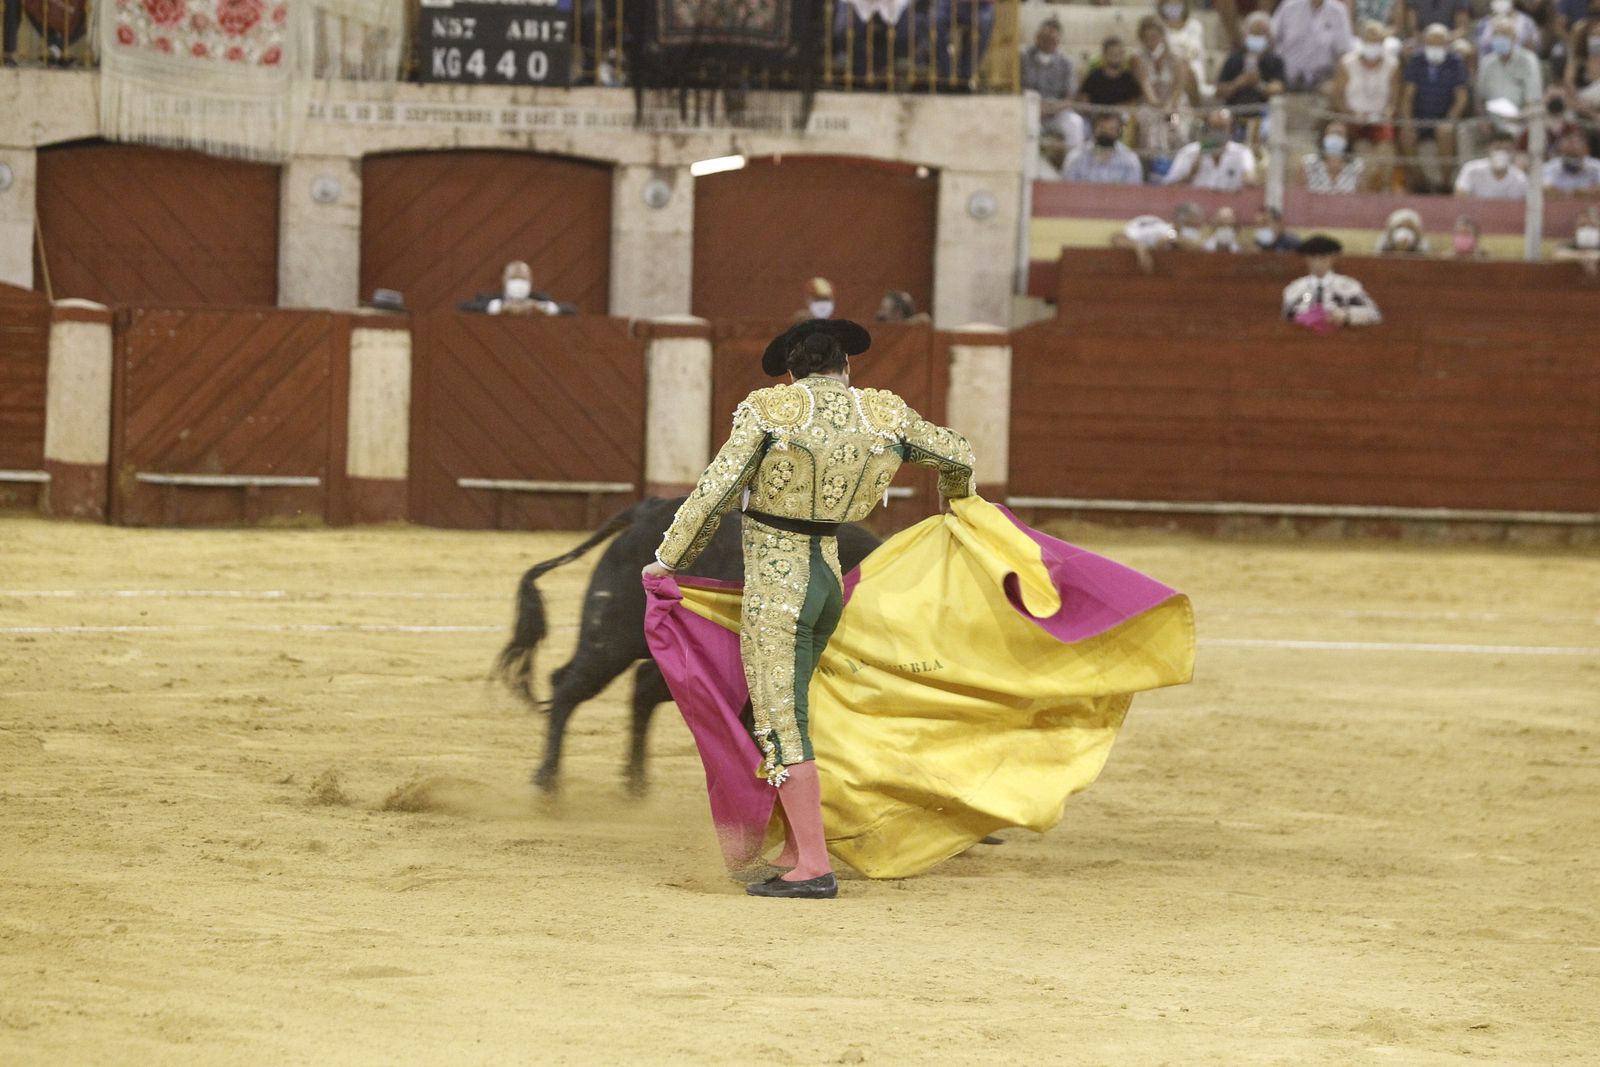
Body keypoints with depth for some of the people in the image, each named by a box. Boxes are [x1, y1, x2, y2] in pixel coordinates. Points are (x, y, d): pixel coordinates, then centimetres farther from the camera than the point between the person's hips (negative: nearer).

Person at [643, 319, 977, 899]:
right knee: (785, 708, 18)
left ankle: (813, 867, -11)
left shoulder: (769, 411, -9)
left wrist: (668, 559, -1)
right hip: (834, 574, 6)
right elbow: (957, 455, 18)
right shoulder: (884, 414, 4)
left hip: (775, 584, -6)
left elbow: (714, 492, -12)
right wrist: (957, 499, 41)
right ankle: (793, 850, 18)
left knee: (780, 723, -6)